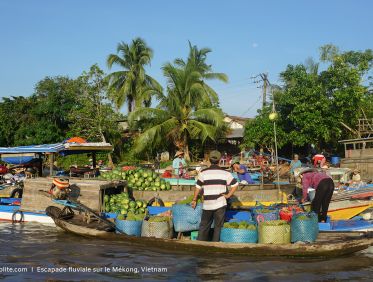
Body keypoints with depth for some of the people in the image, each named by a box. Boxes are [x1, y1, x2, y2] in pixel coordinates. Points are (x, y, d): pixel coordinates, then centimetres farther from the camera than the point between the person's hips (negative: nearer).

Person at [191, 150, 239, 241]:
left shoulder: (203, 173, -1)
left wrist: (194, 200, 11)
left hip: (207, 205, 1)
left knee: (204, 226, 13)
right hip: (220, 204, -1)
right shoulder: (225, 173, 0)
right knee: (218, 227, 9)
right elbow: (235, 184, 1)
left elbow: (198, 187, 1)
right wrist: (228, 195, 5)